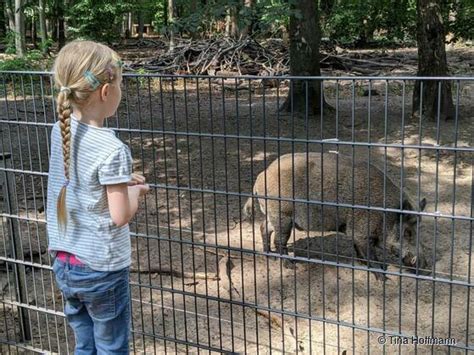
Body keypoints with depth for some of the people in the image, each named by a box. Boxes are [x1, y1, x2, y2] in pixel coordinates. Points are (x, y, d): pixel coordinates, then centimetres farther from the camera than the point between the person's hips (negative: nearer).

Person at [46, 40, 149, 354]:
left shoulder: (60, 130, -2)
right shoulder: (112, 149, -22)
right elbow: (121, 216, -19)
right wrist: (134, 191, -1)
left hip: (64, 263, 6)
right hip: (102, 268, -6)